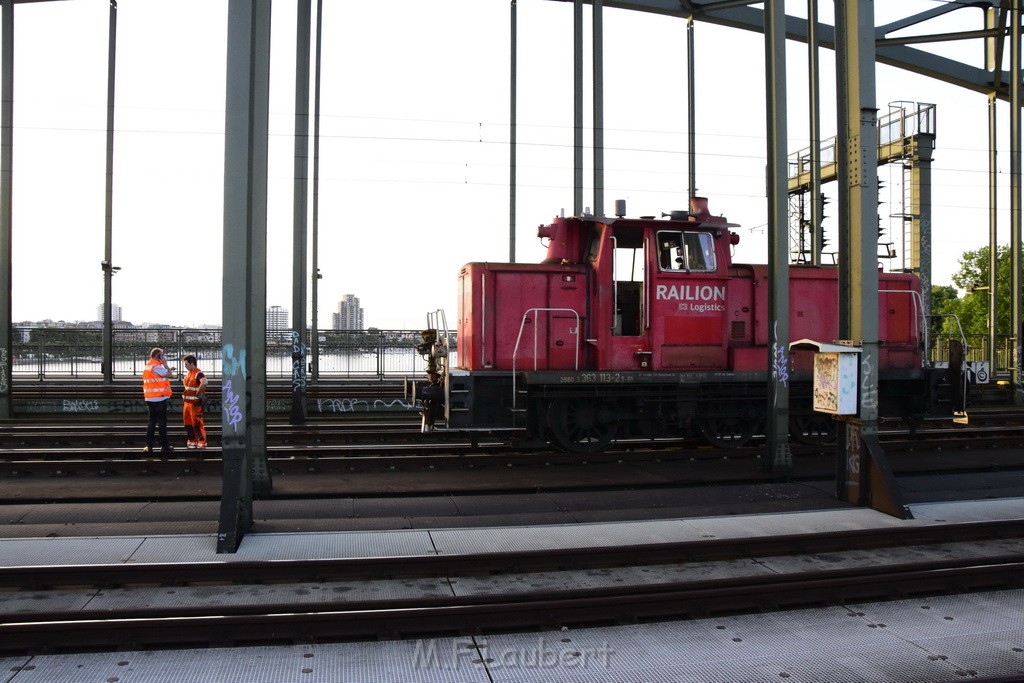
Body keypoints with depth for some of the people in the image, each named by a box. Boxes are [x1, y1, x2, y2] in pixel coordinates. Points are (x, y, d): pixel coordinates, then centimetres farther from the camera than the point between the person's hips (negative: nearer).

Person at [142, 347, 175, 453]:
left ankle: (149, 445, 10)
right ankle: (164, 446, 1)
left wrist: (168, 369, 17)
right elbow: (170, 375, -12)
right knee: (162, 421, -2)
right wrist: (166, 365, -1)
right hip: (159, 398, -8)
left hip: (149, 398, 8)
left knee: (152, 421, 12)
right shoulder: (157, 367, -14)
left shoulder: (147, 366, 14)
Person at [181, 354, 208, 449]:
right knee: (188, 423, 15)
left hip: (195, 403, -10)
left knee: (197, 423, -7)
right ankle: (192, 441, 25)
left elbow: (204, 383, -36)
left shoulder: (198, 373, -16)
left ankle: (202, 442, 0)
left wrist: (198, 392, -26)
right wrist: (183, 380, 12)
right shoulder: (188, 373, 14)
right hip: (187, 402, 10)